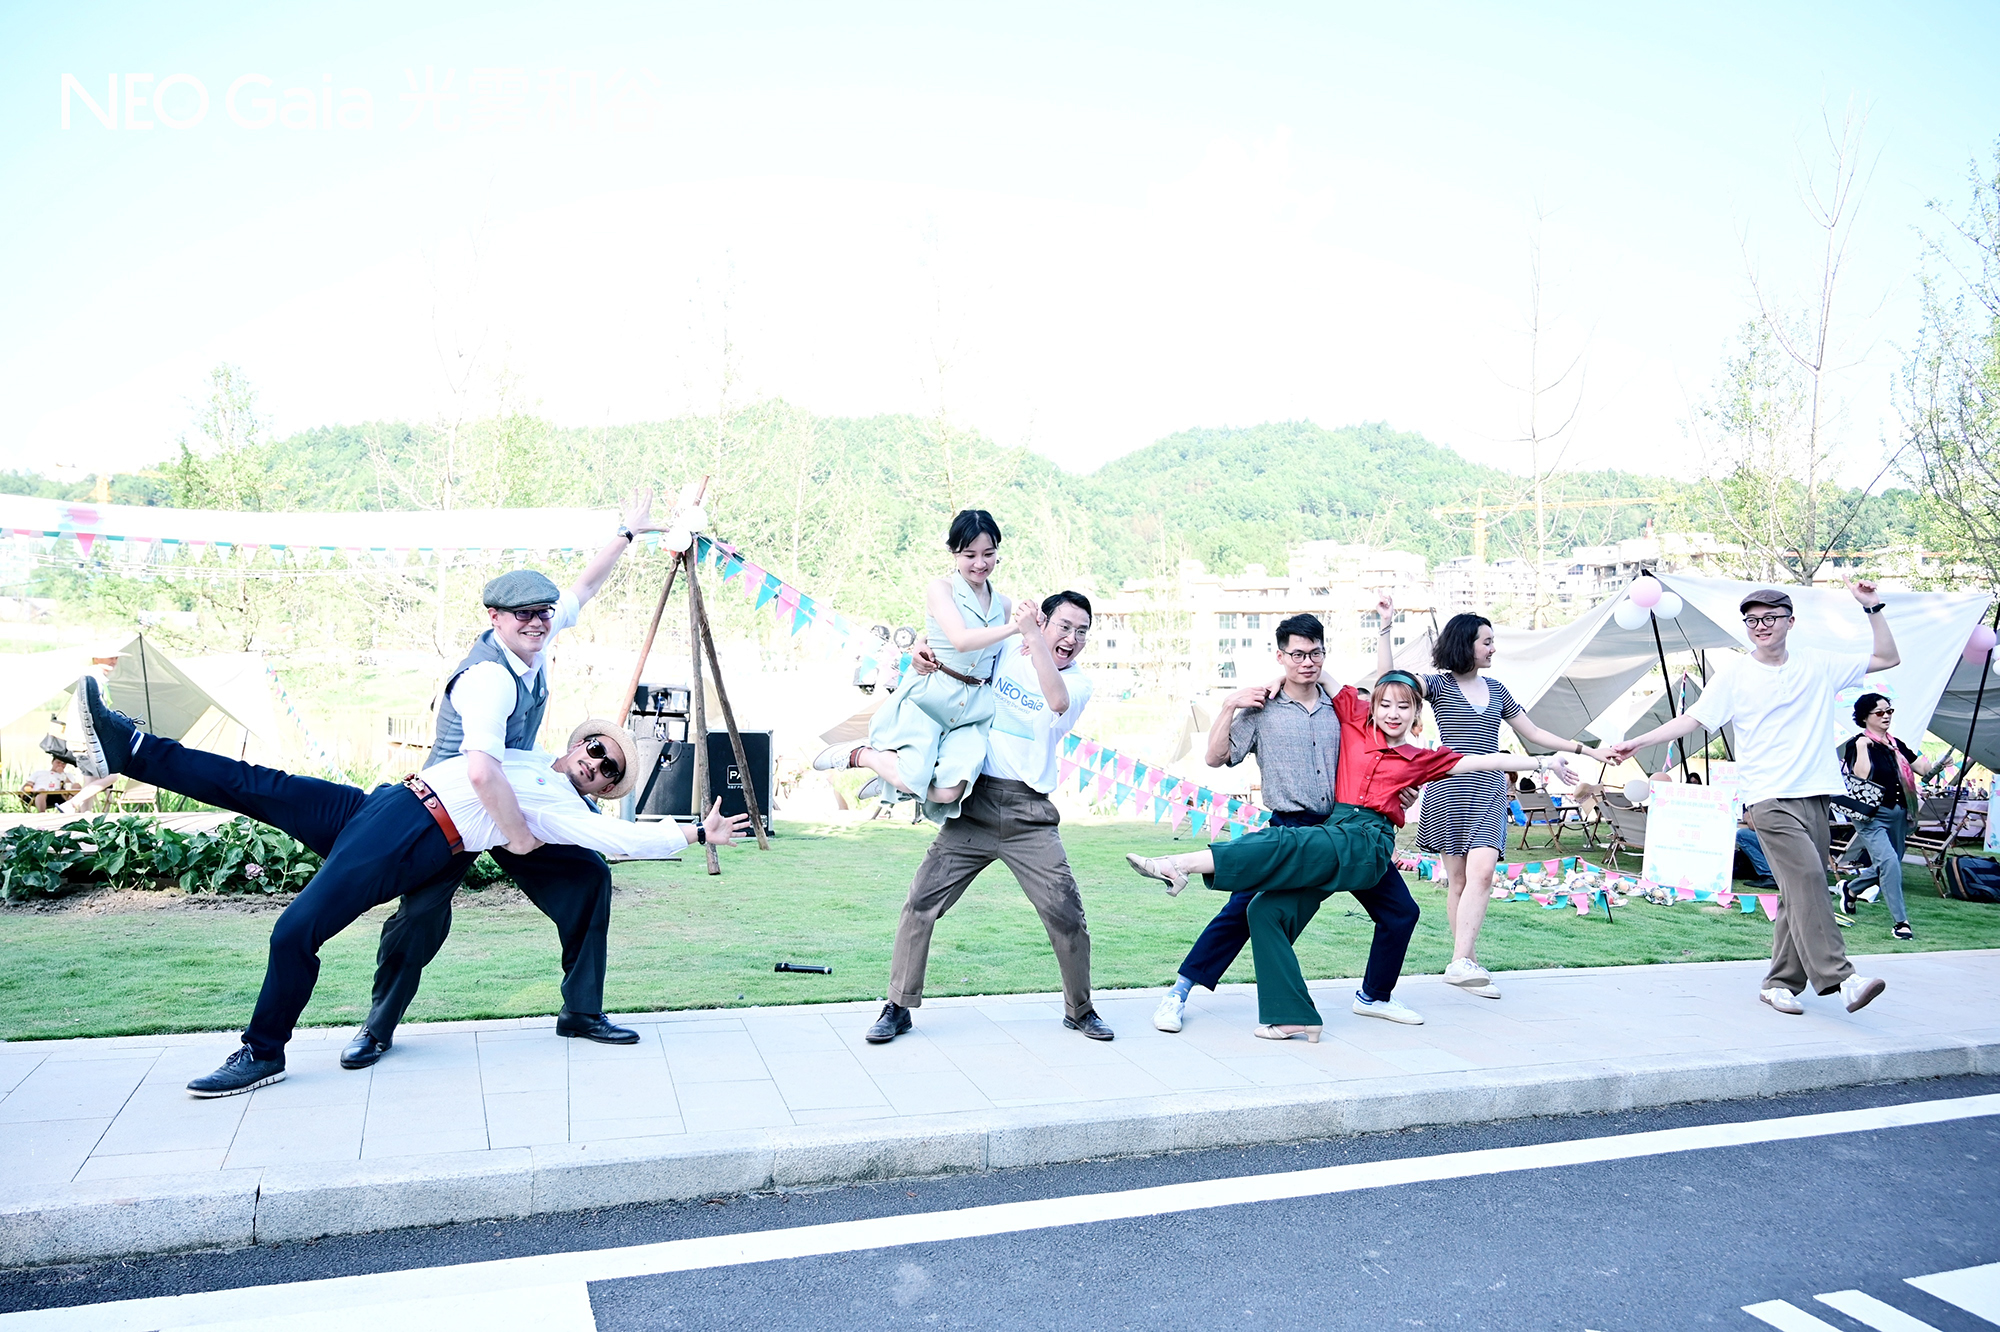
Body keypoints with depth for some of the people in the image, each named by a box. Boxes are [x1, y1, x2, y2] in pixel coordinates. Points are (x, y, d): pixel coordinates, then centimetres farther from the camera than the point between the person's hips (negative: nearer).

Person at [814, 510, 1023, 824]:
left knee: (948, 792, -20)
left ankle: (893, 775, 14)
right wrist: (1013, 628, -22)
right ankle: (857, 754, 9)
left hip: (977, 709, 5)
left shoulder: (1003, 605, 15)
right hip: (932, 695, -4)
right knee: (912, 780, -23)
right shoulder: (941, 588, -2)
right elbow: (961, 640, -19)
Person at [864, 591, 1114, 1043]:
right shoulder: (1000, 655, 7)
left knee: (1066, 914, -2)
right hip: (974, 805, 1)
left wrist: (1031, 636, -21)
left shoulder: (1078, 683, 4)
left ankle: (1079, 1009, 22)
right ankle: (898, 1007, 12)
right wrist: (923, 663, -2)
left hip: (1029, 815, -1)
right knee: (921, 903, -3)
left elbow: (1057, 701, -21)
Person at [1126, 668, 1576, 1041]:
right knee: (1266, 909, -13)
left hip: (1366, 844, -4)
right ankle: (1294, 1017, -12)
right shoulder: (1355, 726, 17)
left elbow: (1485, 761, 13)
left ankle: (1181, 865, -43)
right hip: (1331, 833, 4)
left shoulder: (1422, 759, 14)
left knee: (1281, 845, -30)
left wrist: (1543, 762, 12)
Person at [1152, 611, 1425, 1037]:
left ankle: (1374, 996, 27)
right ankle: (1178, 994, 2)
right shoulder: (1262, 708, 0)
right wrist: (1229, 706, -11)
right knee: (1239, 913, -11)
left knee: (1401, 911, 5)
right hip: (1290, 831, -4)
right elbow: (1215, 758, -5)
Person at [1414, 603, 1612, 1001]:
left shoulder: (1496, 689, 18)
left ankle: (1461, 963, -21)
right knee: (1458, 879, -2)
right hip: (1450, 789, -3)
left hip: (1489, 792, 3)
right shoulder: (1439, 685, 2)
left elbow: (1534, 733, 24)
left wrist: (1588, 750, 20)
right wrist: (1386, 627, -22)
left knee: (1482, 872, -16)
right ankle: (1468, 963, 3)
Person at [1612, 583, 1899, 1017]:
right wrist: (1639, 742, -3)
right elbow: (1692, 718, 5)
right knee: (1806, 876, -20)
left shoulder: (1819, 665, 13)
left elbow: (1887, 658, 20)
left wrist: (1873, 609, 11)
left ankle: (1781, 983, 11)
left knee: (1801, 892, 3)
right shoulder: (1735, 677, 5)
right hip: (1769, 798, -4)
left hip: (1816, 796, 4)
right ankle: (1837, 977, -22)